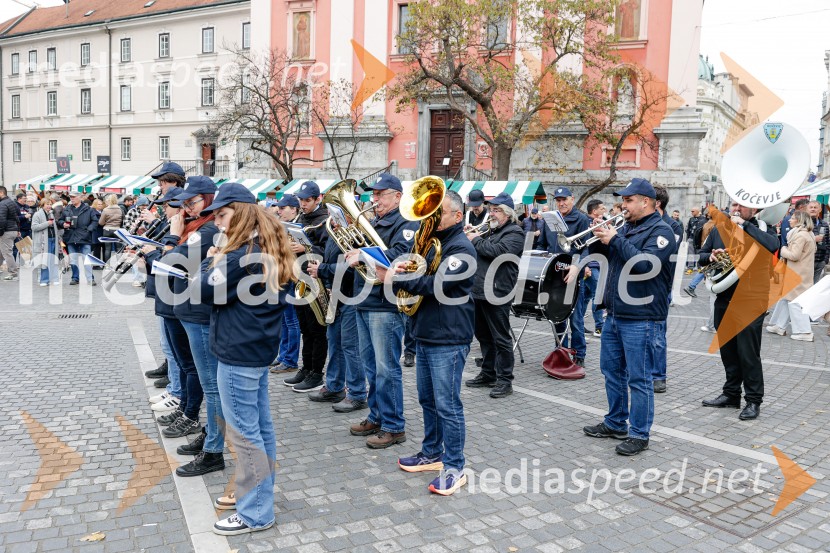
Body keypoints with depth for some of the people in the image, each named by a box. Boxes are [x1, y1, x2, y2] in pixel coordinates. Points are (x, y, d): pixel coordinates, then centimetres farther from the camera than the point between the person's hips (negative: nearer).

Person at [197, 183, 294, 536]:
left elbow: (207, 290, -16)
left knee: (243, 432, -1)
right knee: (260, 426, 17)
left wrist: (212, 260, -2)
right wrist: (221, 260, 2)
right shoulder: (268, 249, 10)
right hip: (258, 347, 10)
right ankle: (255, 492, 31)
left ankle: (255, 513, 10)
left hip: (238, 352, -10)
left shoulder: (243, 255, -20)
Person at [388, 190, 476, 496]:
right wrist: (399, 271, -4)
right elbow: (417, 273, 18)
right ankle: (431, 453, 32)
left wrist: (396, 277, -23)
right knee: (428, 401, 18)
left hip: (448, 340, -9)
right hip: (424, 334, 9)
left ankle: (454, 468, 9)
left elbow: (436, 285, -24)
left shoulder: (461, 247, -13)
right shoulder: (432, 241, 15)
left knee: (447, 405, -2)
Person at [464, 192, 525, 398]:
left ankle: (505, 380, 6)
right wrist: (470, 238, 6)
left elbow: (497, 251, -24)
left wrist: (476, 240, -10)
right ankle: (488, 374, 28)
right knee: (484, 335, 16)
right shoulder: (490, 230, 20)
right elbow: (476, 251, 25)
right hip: (479, 290, 9)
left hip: (497, 293, -9)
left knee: (501, 338, -2)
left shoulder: (515, 233, -7)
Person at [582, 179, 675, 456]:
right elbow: (610, 257, 17)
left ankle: (639, 434, 11)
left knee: (638, 379, 0)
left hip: (640, 319, -8)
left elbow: (645, 264, -24)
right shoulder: (626, 227, 14)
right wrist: (602, 238, -1)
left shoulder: (661, 231, -10)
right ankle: (615, 423, 31)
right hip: (614, 315, 9)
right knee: (612, 371, 17)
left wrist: (615, 240, -18)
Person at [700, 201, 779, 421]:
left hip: (750, 302, -5)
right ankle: (731, 394, 28)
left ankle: (753, 400, 12)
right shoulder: (720, 228, 9)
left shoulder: (761, 229, -5)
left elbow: (772, 246, -28)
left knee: (748, 353, -1)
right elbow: (701, 257, 14)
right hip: (723, 299, 5)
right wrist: (711, 256, -8)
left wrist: (744, 224, -22)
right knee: (728, 351, 14)